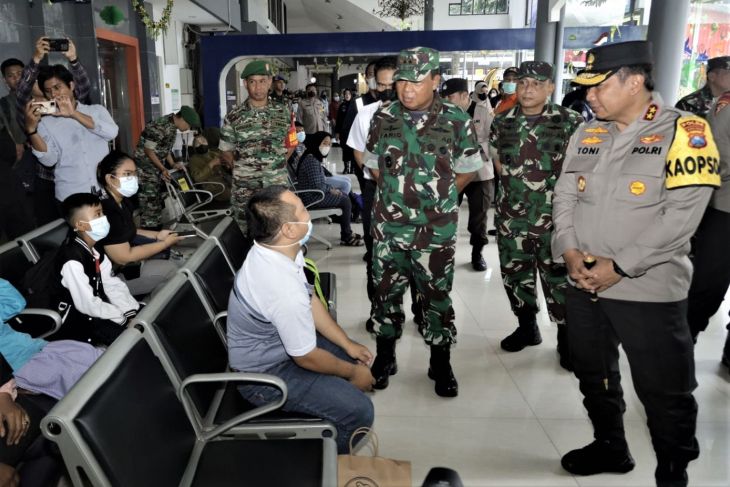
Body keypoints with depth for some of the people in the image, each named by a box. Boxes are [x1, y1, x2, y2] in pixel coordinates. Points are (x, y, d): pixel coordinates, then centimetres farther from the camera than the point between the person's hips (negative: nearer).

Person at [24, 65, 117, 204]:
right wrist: (31, 128, -17)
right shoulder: (45, 123, 7)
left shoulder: (97, 110, 8)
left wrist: (73, 114, -15)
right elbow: (49, 160, -6)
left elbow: (112, 133, -12)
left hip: (106, 191, 0)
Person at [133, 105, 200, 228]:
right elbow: (148, 150, -22)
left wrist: (173, 164, 5)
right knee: (149, 200, -5)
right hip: (145, 168, -10)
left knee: (157, 199, 16)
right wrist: (163, 169, -22)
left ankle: (156, 228, 27)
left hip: (156, 167, 10)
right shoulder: (160, 127, -26)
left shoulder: (172, 127, 4)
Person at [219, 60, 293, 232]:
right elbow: (225, 151, 7)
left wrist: (278, 163, 4)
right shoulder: (234, 116, 0)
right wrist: (241, 168, -2)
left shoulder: (283, 111, 3)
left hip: (278, 187, 1)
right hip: (244, 190, -1)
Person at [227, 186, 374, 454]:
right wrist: (353, 373, -6)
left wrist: (348, 345, 6)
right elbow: (307, 358, -24)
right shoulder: (284, 289, -38)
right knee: (359, 410, -15)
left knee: (358, 356, 18)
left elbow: (310, 300, 3)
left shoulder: (276, 249, -11)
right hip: (264, 374, -9)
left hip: (278, 343, 9)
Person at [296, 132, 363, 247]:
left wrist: (332, 188, 2)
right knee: (345, 201, -12)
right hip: (311, 197, -11)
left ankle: (348, 232, 18)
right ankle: (346, 237, -2)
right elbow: (317, 186, -26)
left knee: (345, 195, 13)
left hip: (314, 194, 11)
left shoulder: (314, 158, 11)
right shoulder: (312, 160, -22)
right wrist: (330, 189, -9)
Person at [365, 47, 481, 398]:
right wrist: (398, 194, 8)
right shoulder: (383, 118, 0)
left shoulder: (456, 120, -7)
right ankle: (384, 357, 30)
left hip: (436, 229, -2)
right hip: (388, 226, 2)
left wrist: (438, 197, 3)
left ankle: (441, 364, 27)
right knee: (386, 292, 12)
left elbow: (467, 170, 5)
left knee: (436, 296, 9)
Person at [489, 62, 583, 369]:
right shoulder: (502, 122, 5)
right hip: (511, 216, 4)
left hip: (554, 217, -4)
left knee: (559, 279, 2)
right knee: (514, 274, 14)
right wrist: (517, 185, 8)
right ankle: (527, 327, 33)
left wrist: (553, 189, -4)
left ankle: (567, 339, 18)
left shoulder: (570, 123, -6)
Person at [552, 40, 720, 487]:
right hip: (583, 284, 6)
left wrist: (619, 266, -19)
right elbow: (564, 197, 7)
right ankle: (610, 447, 42)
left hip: (649, 291, -5)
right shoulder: (587, 134, 8)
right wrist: (569, 250, -9)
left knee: (665, 394, 8)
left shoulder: (684, 132, -10)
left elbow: (682, 215, -17)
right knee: (594, 377, 20)